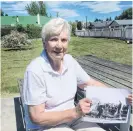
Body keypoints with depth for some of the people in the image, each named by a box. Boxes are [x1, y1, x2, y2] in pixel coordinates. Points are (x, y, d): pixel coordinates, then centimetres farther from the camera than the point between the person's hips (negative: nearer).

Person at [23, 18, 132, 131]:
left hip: (74, 119, 5)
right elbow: (37, 117, -19)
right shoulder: (35, 70, -22)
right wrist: (75, 112, -26)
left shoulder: (69, 61, -5)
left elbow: (91, 84, 6)